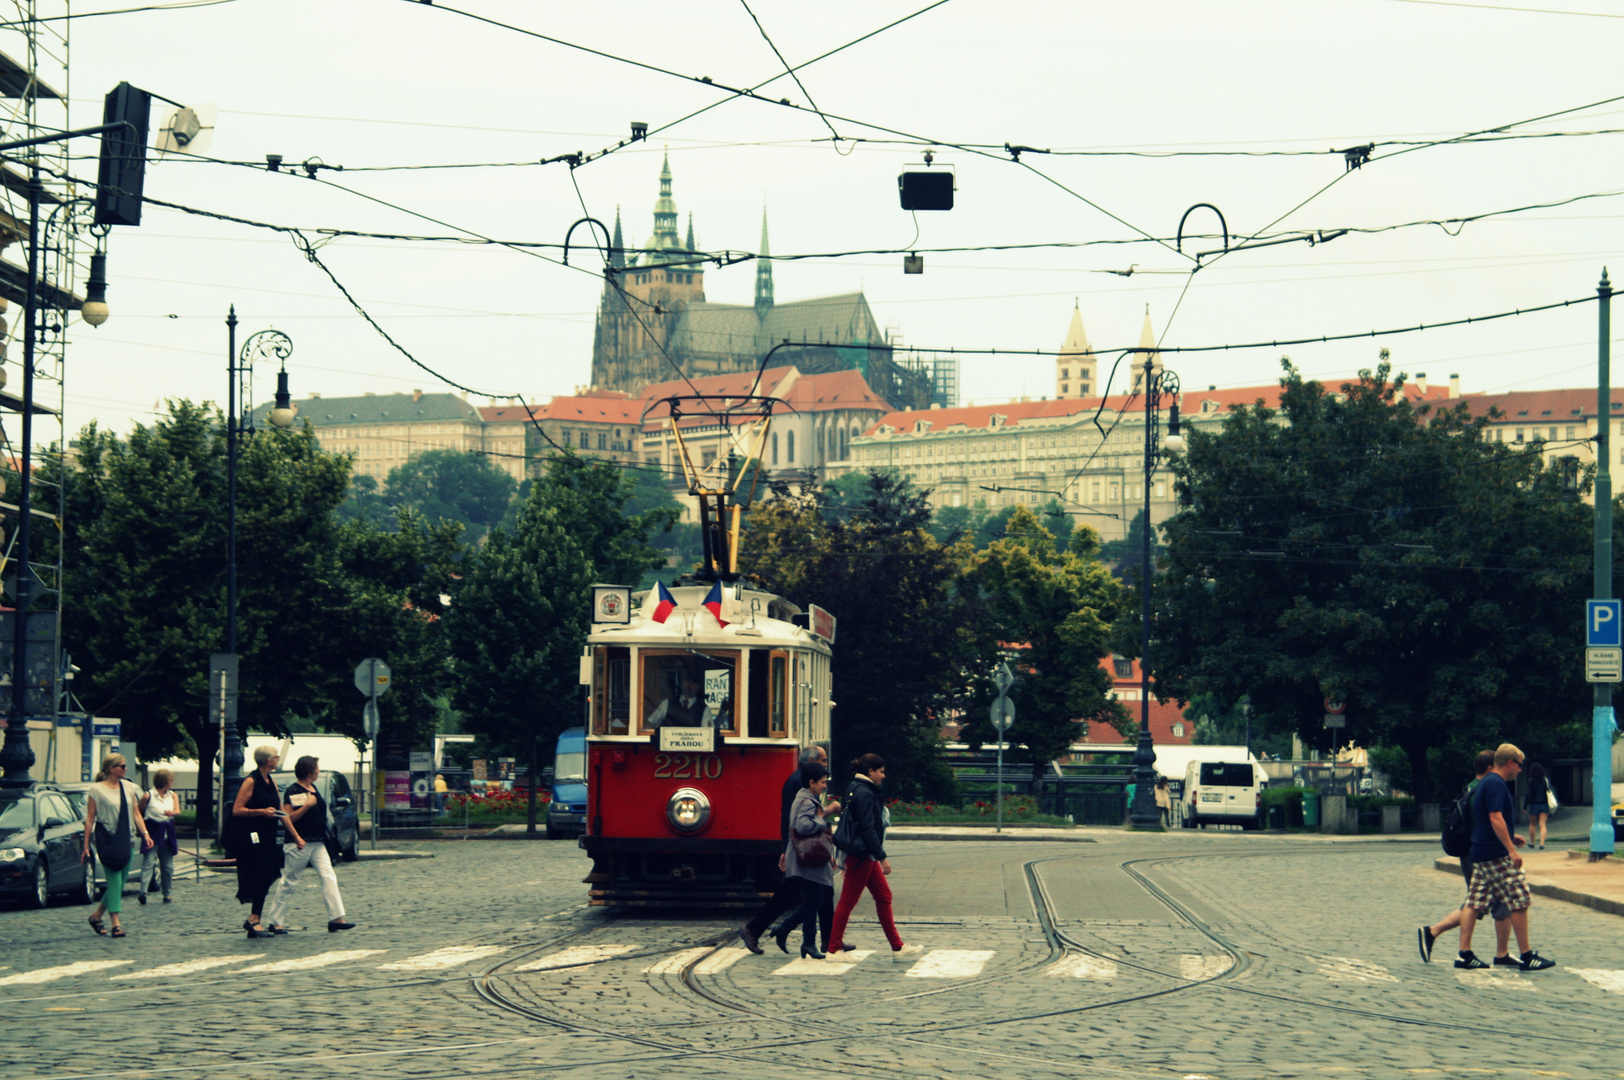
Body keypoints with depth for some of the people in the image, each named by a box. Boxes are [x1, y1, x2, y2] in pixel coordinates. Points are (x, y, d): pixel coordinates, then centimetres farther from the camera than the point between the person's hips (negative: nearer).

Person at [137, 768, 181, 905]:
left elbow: (178, 811, -4)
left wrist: (172, 812, -26)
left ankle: (167, 894, 20)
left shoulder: (173, 795, 10)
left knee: (167, 865, 9)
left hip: (167, 833, 5)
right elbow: (139, 813, 6)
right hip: (152, 832, -5)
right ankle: (143, 892, -28)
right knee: (148, 862, -16)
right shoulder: (148, 796, -3)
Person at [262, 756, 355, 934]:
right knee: (288, 883, -1)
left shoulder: (313, 789, 15)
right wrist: (307, 805, -20)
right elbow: (288, 817, -15)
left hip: (317, 844, 8)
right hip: (300, 844, -8)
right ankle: (274, 921, 8)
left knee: (329, 877, -5)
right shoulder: (293, 791, -10)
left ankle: (336, 918, -10)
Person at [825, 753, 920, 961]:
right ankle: (834, 948, 4)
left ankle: (897, 947, 13)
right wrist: (882, 857, -20)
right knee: (848, 900, -3)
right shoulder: (864, 793, -17)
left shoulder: (857, 789, 14)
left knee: (883, 896, 11)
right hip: (861, 855, -11)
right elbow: (867, 828, -22)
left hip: (864, 856, 11)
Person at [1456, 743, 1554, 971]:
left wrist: (1510, 837, 26)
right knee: (1519, 902, -5)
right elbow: (1495, 818, -23)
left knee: (1474, 903, 6)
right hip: (1497, 856, -10)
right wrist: (1511, 849, -24)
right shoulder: (1496, 784, -14)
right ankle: (1526, 957, -2)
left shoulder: (1487, 783, 18)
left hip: (1480, 855, 10)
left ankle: (1464, 953, 3)